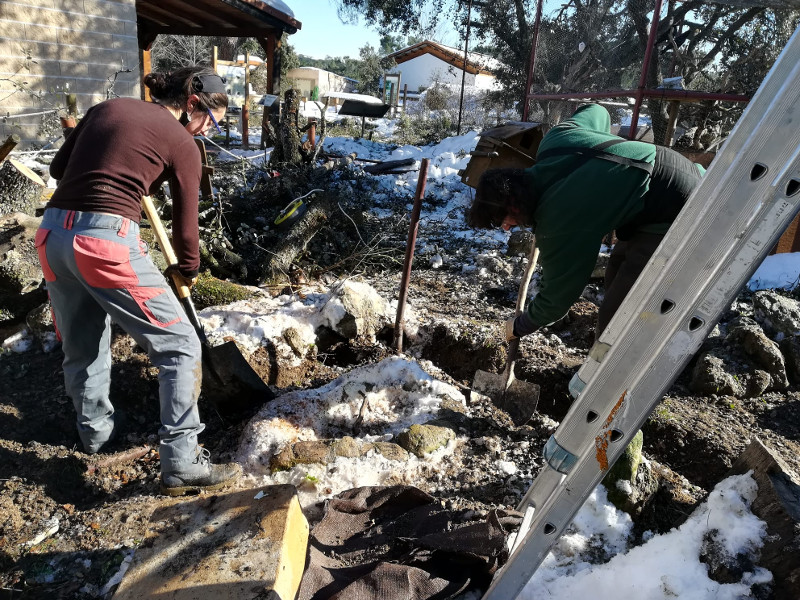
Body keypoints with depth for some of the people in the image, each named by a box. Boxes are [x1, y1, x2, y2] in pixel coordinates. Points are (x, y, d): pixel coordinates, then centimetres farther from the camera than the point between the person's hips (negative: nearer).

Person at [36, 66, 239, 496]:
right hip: (106, 240, -7)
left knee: (81, 346, 24)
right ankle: (181, 465, 2)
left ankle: (96, 430, 45)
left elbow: (58, 168, 20)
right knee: (180, 347, 2)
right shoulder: (181, 144, 2)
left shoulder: (108, 107, 18)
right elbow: (185, 225, 7)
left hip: (52, 232, 8)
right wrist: (189, 272, 24)